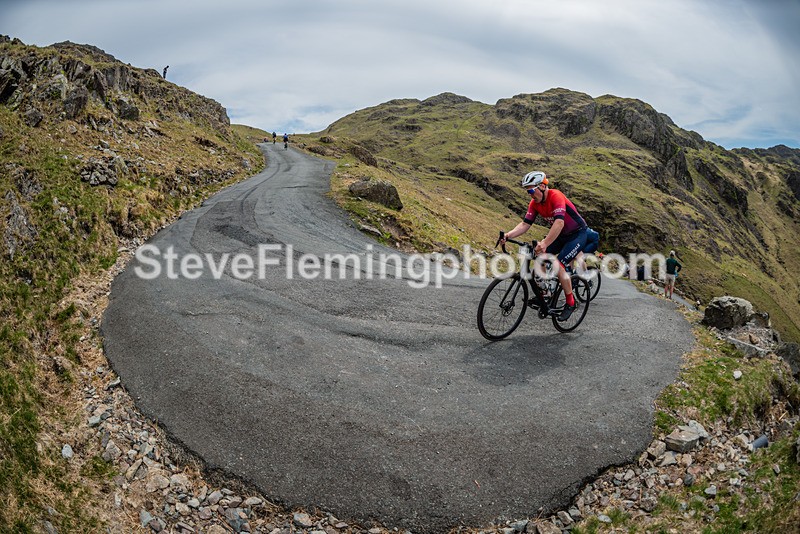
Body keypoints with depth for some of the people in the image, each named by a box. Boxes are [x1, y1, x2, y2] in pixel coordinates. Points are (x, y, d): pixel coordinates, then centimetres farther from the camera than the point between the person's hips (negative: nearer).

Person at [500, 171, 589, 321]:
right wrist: (509, 235, -27)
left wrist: (545, 244, -51)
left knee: (558, 266, -20)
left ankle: (571, 303, -3)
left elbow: (559, 223, -41)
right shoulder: (535, 203, -5)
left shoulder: (556, 196, -28)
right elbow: (525, 224, -9)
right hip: (561, 235, 8)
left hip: (578, 234, -8)